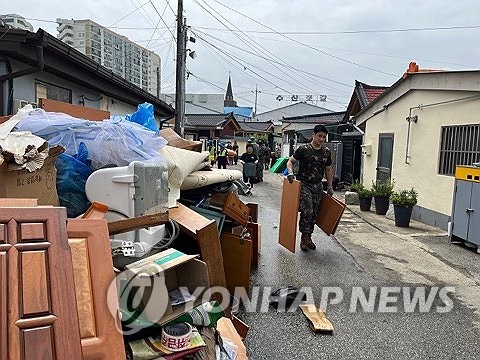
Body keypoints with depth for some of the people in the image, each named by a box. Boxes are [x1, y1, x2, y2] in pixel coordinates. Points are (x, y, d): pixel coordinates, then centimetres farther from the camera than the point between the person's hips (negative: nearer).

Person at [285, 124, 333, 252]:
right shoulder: (303, 149, -7)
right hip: (304, 184, -5)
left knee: (314, 213, 7)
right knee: (307, 211, -14)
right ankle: (304, 238, 0)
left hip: (318, 186, 5)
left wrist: (330, 186, 14)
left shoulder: (327, 152, 7)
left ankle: (308, 238, 21)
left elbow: (328, 170, 17)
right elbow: (290, 161, 0)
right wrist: (290, 173, -19)